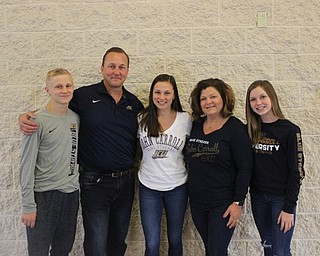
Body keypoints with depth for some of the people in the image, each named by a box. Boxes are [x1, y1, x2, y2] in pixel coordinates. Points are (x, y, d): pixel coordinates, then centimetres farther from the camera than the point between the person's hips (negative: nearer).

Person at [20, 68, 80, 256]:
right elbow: (27, 166, -11)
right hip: (44, 195, -5)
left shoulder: (75, 118, 6)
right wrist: (28, 205, -12)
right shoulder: (38, 121, -11)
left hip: (71, 194, 5)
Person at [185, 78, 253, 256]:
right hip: (197, 201, 5)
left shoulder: (235, 128, -11)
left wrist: (238, 203, -15)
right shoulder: (195, 125, 4)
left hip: (223, 204, -5)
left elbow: (245, 169, -12)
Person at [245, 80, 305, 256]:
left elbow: (296, 171, -12)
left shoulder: (290, 130, -11)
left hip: (281, 198, -4)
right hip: (258, 197, 4)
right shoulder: (250, 130, 2)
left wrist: (289, 207, -13)